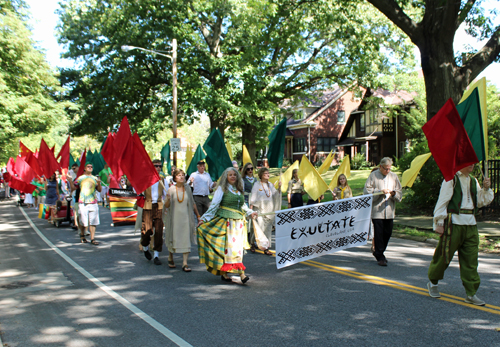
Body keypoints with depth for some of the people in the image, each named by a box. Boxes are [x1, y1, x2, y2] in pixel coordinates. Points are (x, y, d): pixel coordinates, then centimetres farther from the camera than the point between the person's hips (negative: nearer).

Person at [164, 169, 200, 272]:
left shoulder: (187, 188, 4)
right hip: (174, 217, -1)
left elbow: (192, 203, 12)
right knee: (173, 238, 8)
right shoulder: (171, 189, -2)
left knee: (186, 240, -5)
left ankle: (185, 263, -1)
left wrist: (198, 215, 15)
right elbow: (166, 205, -3)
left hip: (185, 217, 1)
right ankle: (170, 258, 34)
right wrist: (168, 199, -24)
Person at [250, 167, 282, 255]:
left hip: (269, 210, 5)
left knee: (268, 229, 4)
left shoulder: (271, 185, 12)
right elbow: (253, 197, -3)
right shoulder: (257, 185, -1)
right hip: (260, 210, -4)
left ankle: (266, 248, 8)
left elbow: (275, 196, 8)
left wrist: (279, 188, -6)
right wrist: (251, 208, -11)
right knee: (259, 228, -12)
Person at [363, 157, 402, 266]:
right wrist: (380, 191, -15)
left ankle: (378, 252, 28)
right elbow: (366, 190, -5)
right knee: (378, 233, -5)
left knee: (388, 233, 8)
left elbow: (399, 193, 14)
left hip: (389, 211, 4)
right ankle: (380, 256, 4)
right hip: (377, 210, -4)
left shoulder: (394, 176, 12)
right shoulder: (373, 175, 0)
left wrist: (394, 193, -9)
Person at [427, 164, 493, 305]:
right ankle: (432, 282, 25)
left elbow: (482, 201, 19)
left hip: (470, 224, 6)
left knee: (471, 259, 4)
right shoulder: (451, 179, -5)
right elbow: (442, 201, -7)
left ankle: (470, 294, 10)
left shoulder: (473, 181, 15)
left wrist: (486, 188, 2)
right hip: (454, 222, -6)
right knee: (444, 255, 2)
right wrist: (439, 222, -11)